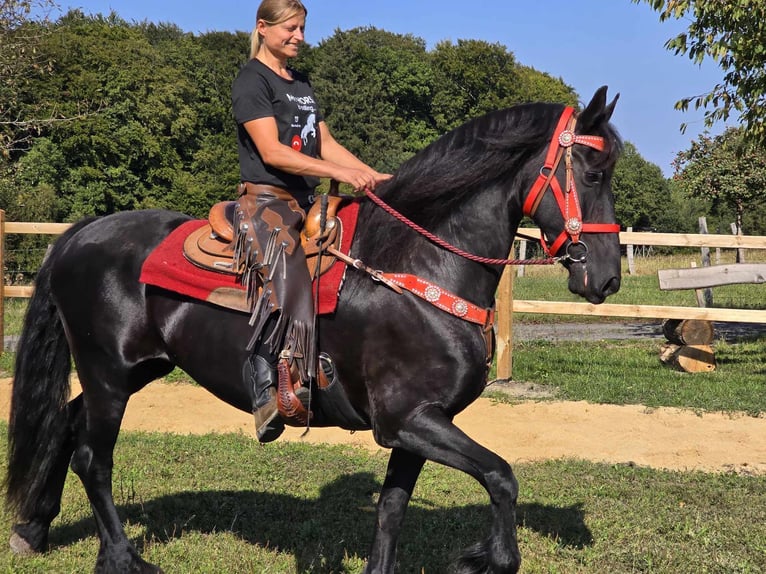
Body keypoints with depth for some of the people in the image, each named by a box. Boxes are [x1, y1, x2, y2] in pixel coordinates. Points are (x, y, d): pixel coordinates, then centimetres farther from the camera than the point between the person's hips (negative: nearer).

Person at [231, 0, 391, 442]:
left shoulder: (301, 84, 22)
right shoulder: (252, 81, -5)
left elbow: (326, 145, 17)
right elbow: (272, 152, -16)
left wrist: (375, 176, 3)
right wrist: (340, 173, -22)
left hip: (307, 201, 9)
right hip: (266, 198, -9)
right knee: (286, 282, -31)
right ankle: (265, 391, -30)